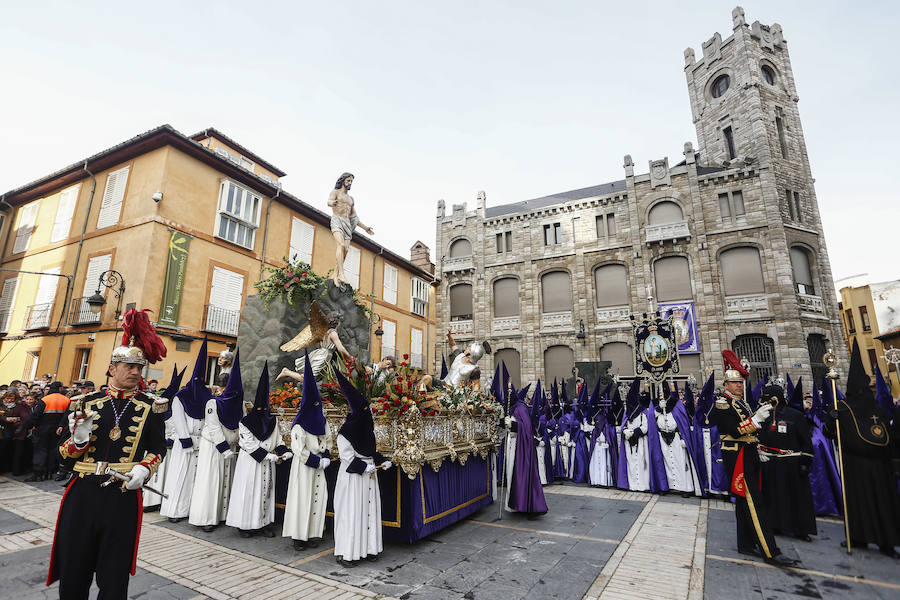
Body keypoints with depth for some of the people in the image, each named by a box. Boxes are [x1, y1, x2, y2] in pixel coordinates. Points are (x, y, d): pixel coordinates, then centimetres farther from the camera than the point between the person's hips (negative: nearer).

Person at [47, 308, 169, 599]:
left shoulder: (150, 407, -1)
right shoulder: (88, 402, 3)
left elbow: (158, 447, 7)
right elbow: (67, 456, 7)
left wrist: (144, 468, -12)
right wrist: (79, 438, -15)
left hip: (123, 497, -2)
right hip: (83, 495, 2)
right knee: (73, 574, 15)